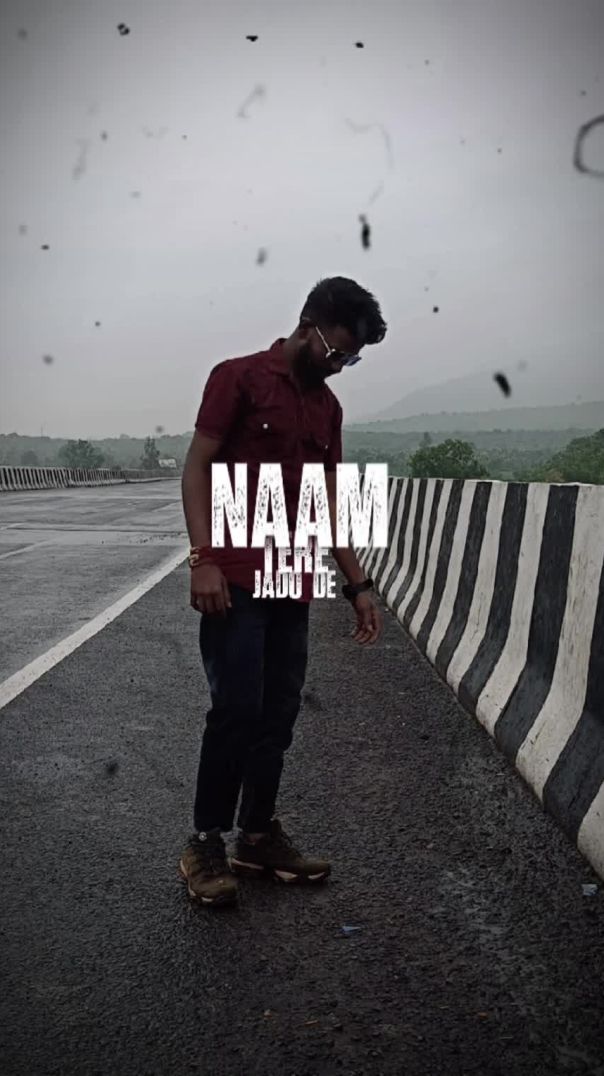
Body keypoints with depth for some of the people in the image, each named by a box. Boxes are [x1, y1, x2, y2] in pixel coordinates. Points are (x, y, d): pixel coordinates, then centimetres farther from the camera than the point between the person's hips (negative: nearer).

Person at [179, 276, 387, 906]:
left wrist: (357, 584, 14)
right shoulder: (239, 377, -2)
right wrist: (203, 558, -18)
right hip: (234, 581, -6)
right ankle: (204, 847, 7)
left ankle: (258, 836, 21)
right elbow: (196, 468, -7)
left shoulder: (327, 407, 16)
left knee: (278, 717, 8)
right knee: (236, 711, -8)